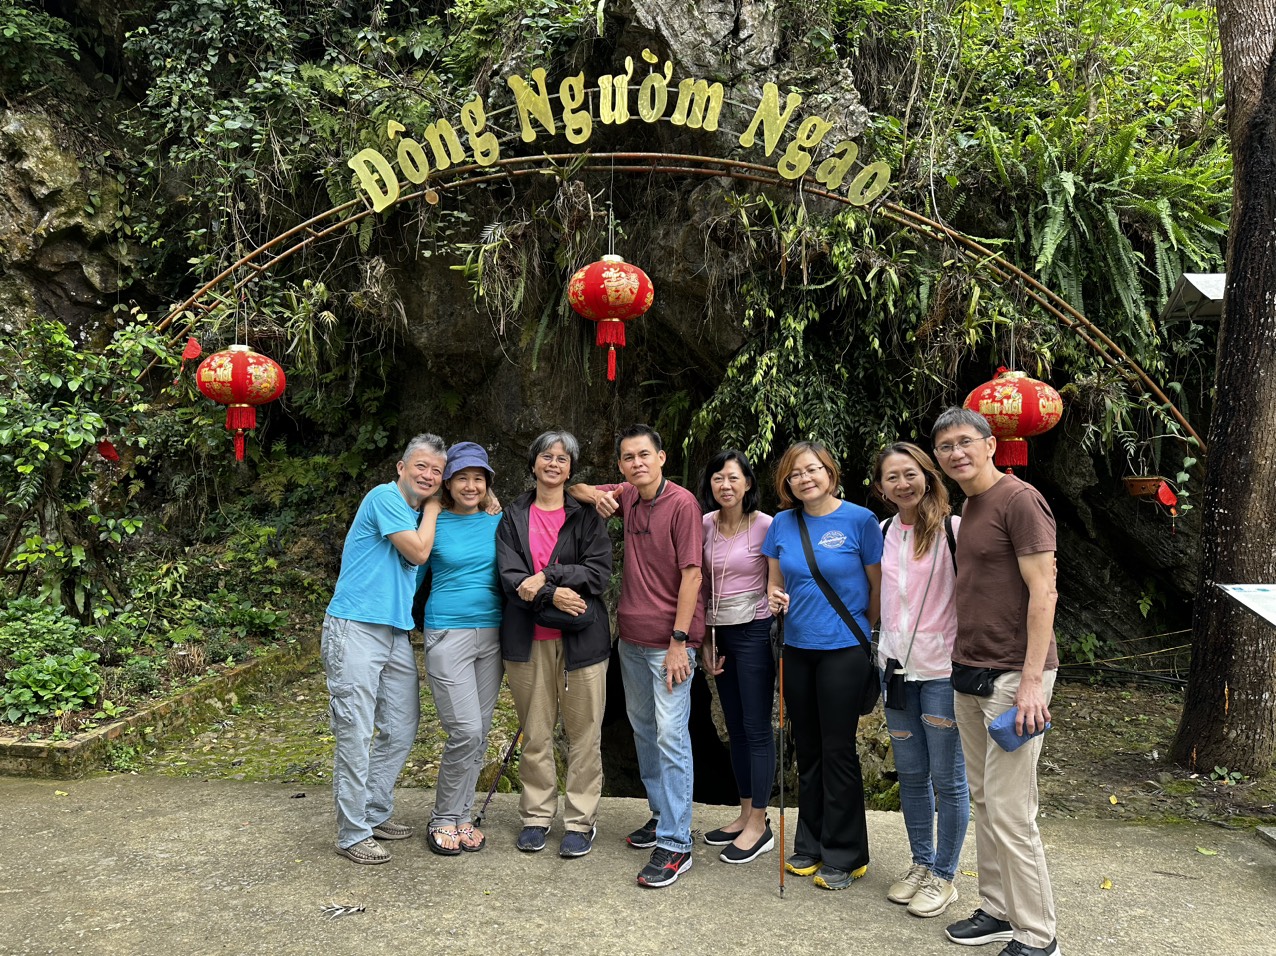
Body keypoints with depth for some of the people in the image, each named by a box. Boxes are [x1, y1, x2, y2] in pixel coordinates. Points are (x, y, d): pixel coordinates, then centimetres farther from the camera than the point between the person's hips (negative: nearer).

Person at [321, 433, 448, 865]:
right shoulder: (385, 497, -9)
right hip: (355, 630, -9)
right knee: (355, 734, -4)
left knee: (400, 729, 12)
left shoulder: (419, 516, 17)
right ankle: (353, 834, 5)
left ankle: (375, 814, 27)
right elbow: (418, 552, -13)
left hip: (396, 632, 9)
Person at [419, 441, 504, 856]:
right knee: (466, 731, -11)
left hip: (491, 633, 4)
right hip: (448, 632, -4)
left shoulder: (497, 523, 8)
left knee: (480, 733, 8)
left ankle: (460, 817, 22)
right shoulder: (434, 523, -1)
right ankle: (443, 819, 9)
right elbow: (413, 572, 5)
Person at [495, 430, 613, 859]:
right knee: (535, 734, 9)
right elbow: (510, 577, -2)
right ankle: (536, 815, 24)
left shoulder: (587, 515, 5)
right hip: (528, 640, 1)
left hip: (581, 638, -1)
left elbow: (599, 572, -6)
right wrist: (553, 596, -17)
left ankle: (581, 820, 16)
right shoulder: (513, 517, 9)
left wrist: (547, 576, -15)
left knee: (583, 733, 3)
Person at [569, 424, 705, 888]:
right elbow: (574, 489, 23)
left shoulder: (681, 503, -12)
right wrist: (597, 495, -1)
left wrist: (679, 641, -17)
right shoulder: (627, 498, 8)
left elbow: (691, 575, -15)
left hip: (669, 641, -8)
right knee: (643, 730, 16)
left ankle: (675, 843, -2)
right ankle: (661, 814, 31)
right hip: (631, 637, 8)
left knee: (670, 736, -7)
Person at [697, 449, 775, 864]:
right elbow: (703, 587, 11)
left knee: (756, 729, 0)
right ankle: (746, 814, 26)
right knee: (735, 728, 13)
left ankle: (759, 825, 10)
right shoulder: (705, 525, 5)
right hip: (720, 633, 6)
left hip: (754, 632, -6)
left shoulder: (765, 526, -11)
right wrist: (706, 640, 10)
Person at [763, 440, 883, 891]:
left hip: (843, 648, -4)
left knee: (838, 749, 2)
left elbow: (878, 586, -3)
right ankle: (810, 845, 28)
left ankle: (843, 855, 16)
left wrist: (865, 633, 3)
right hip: (797, 647, 5)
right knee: (807, 748, 14)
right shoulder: (782, 524, 3)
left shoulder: (860, 520, -9)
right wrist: (774, 597, -9)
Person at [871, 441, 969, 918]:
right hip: (897, 666, 5)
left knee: (947, 777, 5)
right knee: (910, 773, 15)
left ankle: (944, 876, 20)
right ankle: (921, 864, 30)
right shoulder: (884, 532, 7)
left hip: (942, 669, -5)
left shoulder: (953, 529, -9)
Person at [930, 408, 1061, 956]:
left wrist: (1031, 681, -20)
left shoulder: (1019, 500, -11)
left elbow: (1043, 591, -16)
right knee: (982, 801, 13)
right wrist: (962, 665, 13)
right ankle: (998, 911, 26)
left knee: (1009, 813, -4)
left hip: (1013, 677, -8)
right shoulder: (967, 509, 15)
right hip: (970, 674, 8)